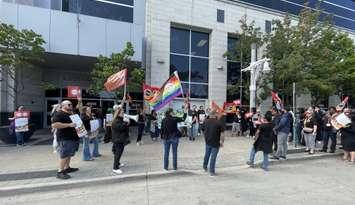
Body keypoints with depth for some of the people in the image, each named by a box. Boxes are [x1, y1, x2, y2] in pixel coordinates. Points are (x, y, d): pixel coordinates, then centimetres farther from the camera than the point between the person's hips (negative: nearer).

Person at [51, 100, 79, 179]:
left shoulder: (72, 114, 17)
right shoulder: (59, 114, -11)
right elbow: (54, 125, -23)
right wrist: (69, 125, -25)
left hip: (72, 137, 9)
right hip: (64, 138, -9)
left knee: (69, 154, 16)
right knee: (64, 155, -7)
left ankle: (67, 168, 27)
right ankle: (60, 172, 1)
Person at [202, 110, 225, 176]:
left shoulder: (206, 121, -2)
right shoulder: (219, 122, -15)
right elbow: (222, 133, -14)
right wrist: (222, 142, -4)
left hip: (207, 141, 4)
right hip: (216, 142, -4)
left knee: (207, 154, 22)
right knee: (213, 157, 5)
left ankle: (205, 166, 40)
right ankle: (212, 171, 14)